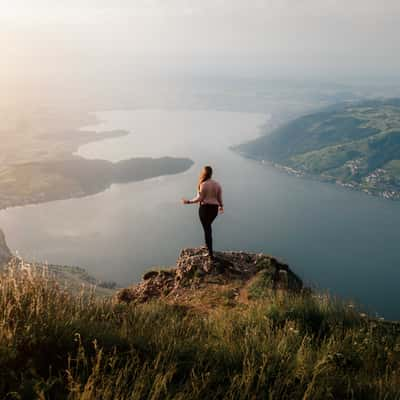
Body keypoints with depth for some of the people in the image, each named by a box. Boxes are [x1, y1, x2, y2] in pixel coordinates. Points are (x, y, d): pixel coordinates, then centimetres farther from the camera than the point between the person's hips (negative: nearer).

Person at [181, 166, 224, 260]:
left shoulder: (203, 185, -13)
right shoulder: (217, 184, 4)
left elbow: (200, 198, -14)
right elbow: (219, 197, 7)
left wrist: (188, 202, -4)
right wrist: (221, 206, 25)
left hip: (205, 208, -6)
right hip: (214, 209, 6)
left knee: (207, 229, 1)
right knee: (208, 226, 27)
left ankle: (211, 253, 2)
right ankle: (208, 245, 34)